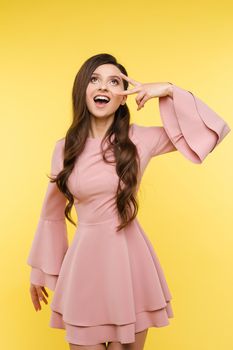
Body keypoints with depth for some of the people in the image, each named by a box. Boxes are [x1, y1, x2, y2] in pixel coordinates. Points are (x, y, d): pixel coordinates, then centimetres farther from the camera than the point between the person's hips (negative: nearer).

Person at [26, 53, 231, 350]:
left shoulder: (140, 139, -4)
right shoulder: (64, 148, 1)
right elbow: (52, 212, 11)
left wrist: (168, 91, -13)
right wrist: (40, 270, 17)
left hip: (129, 258, 0)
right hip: (85, 260, 1)